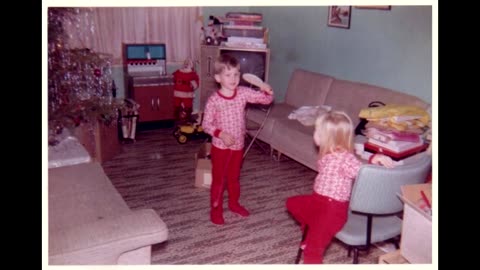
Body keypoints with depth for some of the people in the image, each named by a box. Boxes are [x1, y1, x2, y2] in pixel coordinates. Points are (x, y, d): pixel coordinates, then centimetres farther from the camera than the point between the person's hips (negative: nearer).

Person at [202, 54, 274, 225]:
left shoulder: (243, 93, -7)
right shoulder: (213, 100, -17)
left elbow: (265, 100, -4)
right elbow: (206, 124, -12)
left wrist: (268, 92, -25)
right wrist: (221, 134, -26)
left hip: (238, 145, 4)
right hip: (220, 146, -4)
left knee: (234, 177, 21)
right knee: (218, 179, 8)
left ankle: (234, 203, 41)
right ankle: (216, 209, 25)